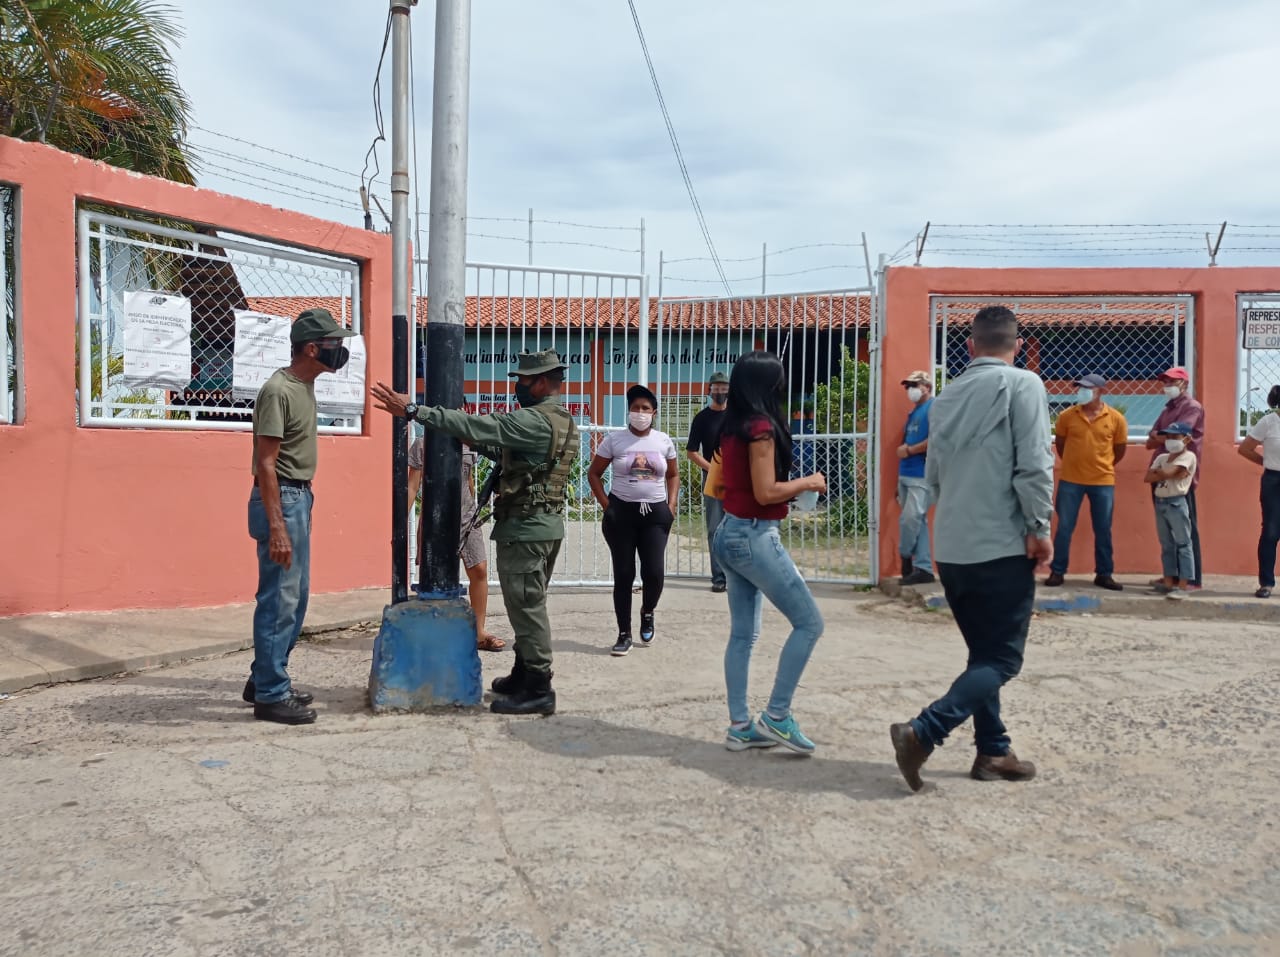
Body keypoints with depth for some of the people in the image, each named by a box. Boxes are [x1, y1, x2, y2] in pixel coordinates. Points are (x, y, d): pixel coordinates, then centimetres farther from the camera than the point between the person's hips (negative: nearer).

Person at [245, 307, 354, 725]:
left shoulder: (305, 386, 12)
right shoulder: (278, 391, -17)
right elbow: (265, 464, -20)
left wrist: (303, 501, 17)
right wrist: (276, 527, -24)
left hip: (300, 497, 10)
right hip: (279, 499, -10)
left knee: (296, 595, 16)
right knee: (280, 600, -3)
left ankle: (265, 678, 28)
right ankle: (270, 695, 7)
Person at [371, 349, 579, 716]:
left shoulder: (534, 421, -17)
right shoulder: (564, 423, 14)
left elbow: (475, 425, -23)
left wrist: (413, 410, -23)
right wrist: (481, 445, 12)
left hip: (525, 527, -10)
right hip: (548, 522, 10)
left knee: (526, 605, -5)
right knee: (529, 603, 17)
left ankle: (538, 689, 0)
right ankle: (524, 675, 28)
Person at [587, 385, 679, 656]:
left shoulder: (664, 441, 4)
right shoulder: (614, 440, -2)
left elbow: (673, 475, 15)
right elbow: (593, 474, 4)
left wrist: (671, 506, 3)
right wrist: (606, 505, -4)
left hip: (655, 513, 1)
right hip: (621, 512, -1)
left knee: (654, 572, -8)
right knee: (623, 574, 2)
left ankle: (647, 613, 25)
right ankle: (624, 635, 13)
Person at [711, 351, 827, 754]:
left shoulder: (731, 427, 10)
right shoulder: (761, 426, -16)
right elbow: (765, 493, -19)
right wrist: (806, 483, -3)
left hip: (730, 533, 9)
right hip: (756, 536, -9)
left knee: (743, 633, 12)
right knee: (809, 622, -1)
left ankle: (739, 726, 16)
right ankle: (776, 716, 1)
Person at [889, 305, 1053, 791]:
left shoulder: (947, 396, 12)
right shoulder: (1022, 385, -6)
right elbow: (1033, 463, -15)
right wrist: (1039, 527, -8)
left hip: (950, 548, 6)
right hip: (1001, 545, -6)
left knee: (984, 653, 17)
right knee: (1002, 659, 0)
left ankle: (993, 752, 21)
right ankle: (923, 732, -14)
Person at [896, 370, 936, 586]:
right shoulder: (914, 412, 20)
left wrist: (909, 450, -12)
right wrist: (902, 449, 7)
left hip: (921, 475, -9)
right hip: (906, 474, 9)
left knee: (910, 519, -11)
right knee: (918, 521, 8)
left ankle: (905, 557, 11)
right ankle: (924, 569, 10)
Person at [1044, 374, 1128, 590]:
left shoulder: (1116, 418, -4)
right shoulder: (1067, 416, -4)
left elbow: (1120, 449, 9)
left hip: (1103, 482, 0)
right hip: (1070, 481, 0)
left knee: (1103, 531, 7)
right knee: (1064, 528, 3)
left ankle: (1104, 574, 18)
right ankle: (1057, 572, 12)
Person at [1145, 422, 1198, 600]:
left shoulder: (1188, 456, -7)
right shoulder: (1162, 457, 14)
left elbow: (1169, 473, -20)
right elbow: (1148, 478, 4)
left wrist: (1158, 472, 0)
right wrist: (1164, 473, -10)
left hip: (1176, 503, -8)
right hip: (1160, 503, 8)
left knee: (1183, 544, -5)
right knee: (1166, 545, 12)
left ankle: (1182, 586, -9)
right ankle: (1169, 582, 17)